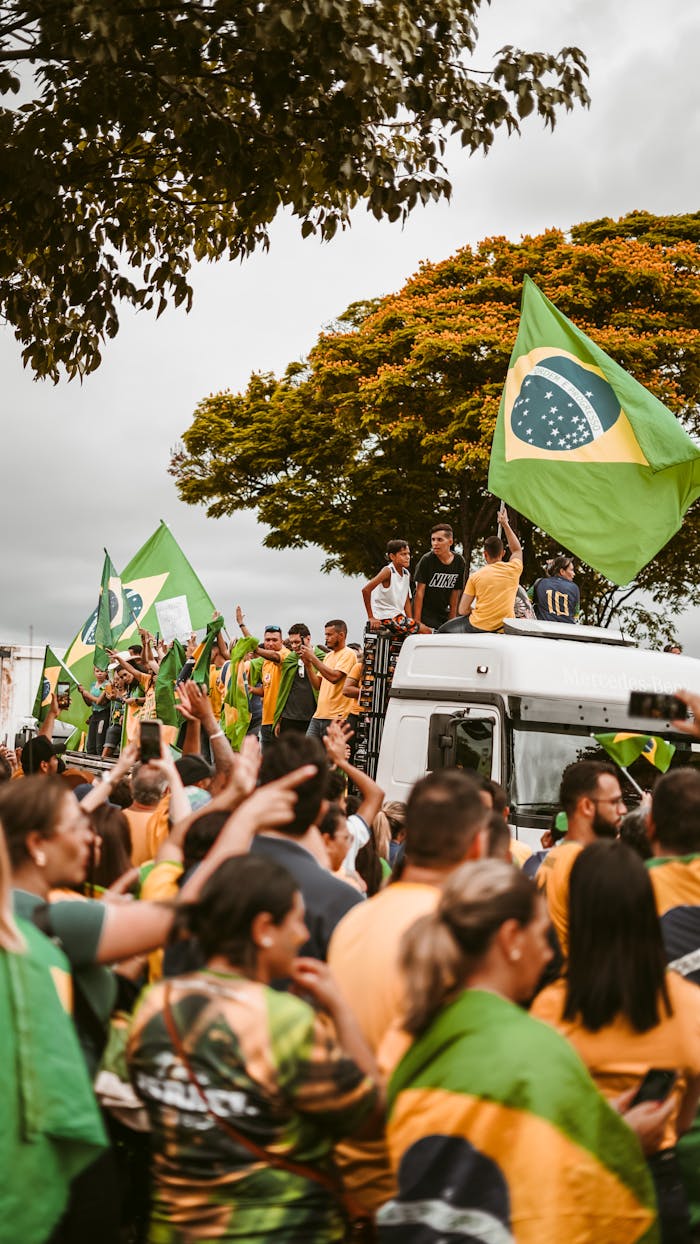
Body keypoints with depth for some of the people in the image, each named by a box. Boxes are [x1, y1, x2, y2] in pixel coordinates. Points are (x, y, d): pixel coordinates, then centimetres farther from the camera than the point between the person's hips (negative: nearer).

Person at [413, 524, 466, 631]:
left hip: (443, 615, 5)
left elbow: (455, 593, 5)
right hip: (424, 614, -5)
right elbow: (419, 592, -12)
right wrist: (417, 622, -14)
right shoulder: (427, 560, -12)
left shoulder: (459, 562, -1)